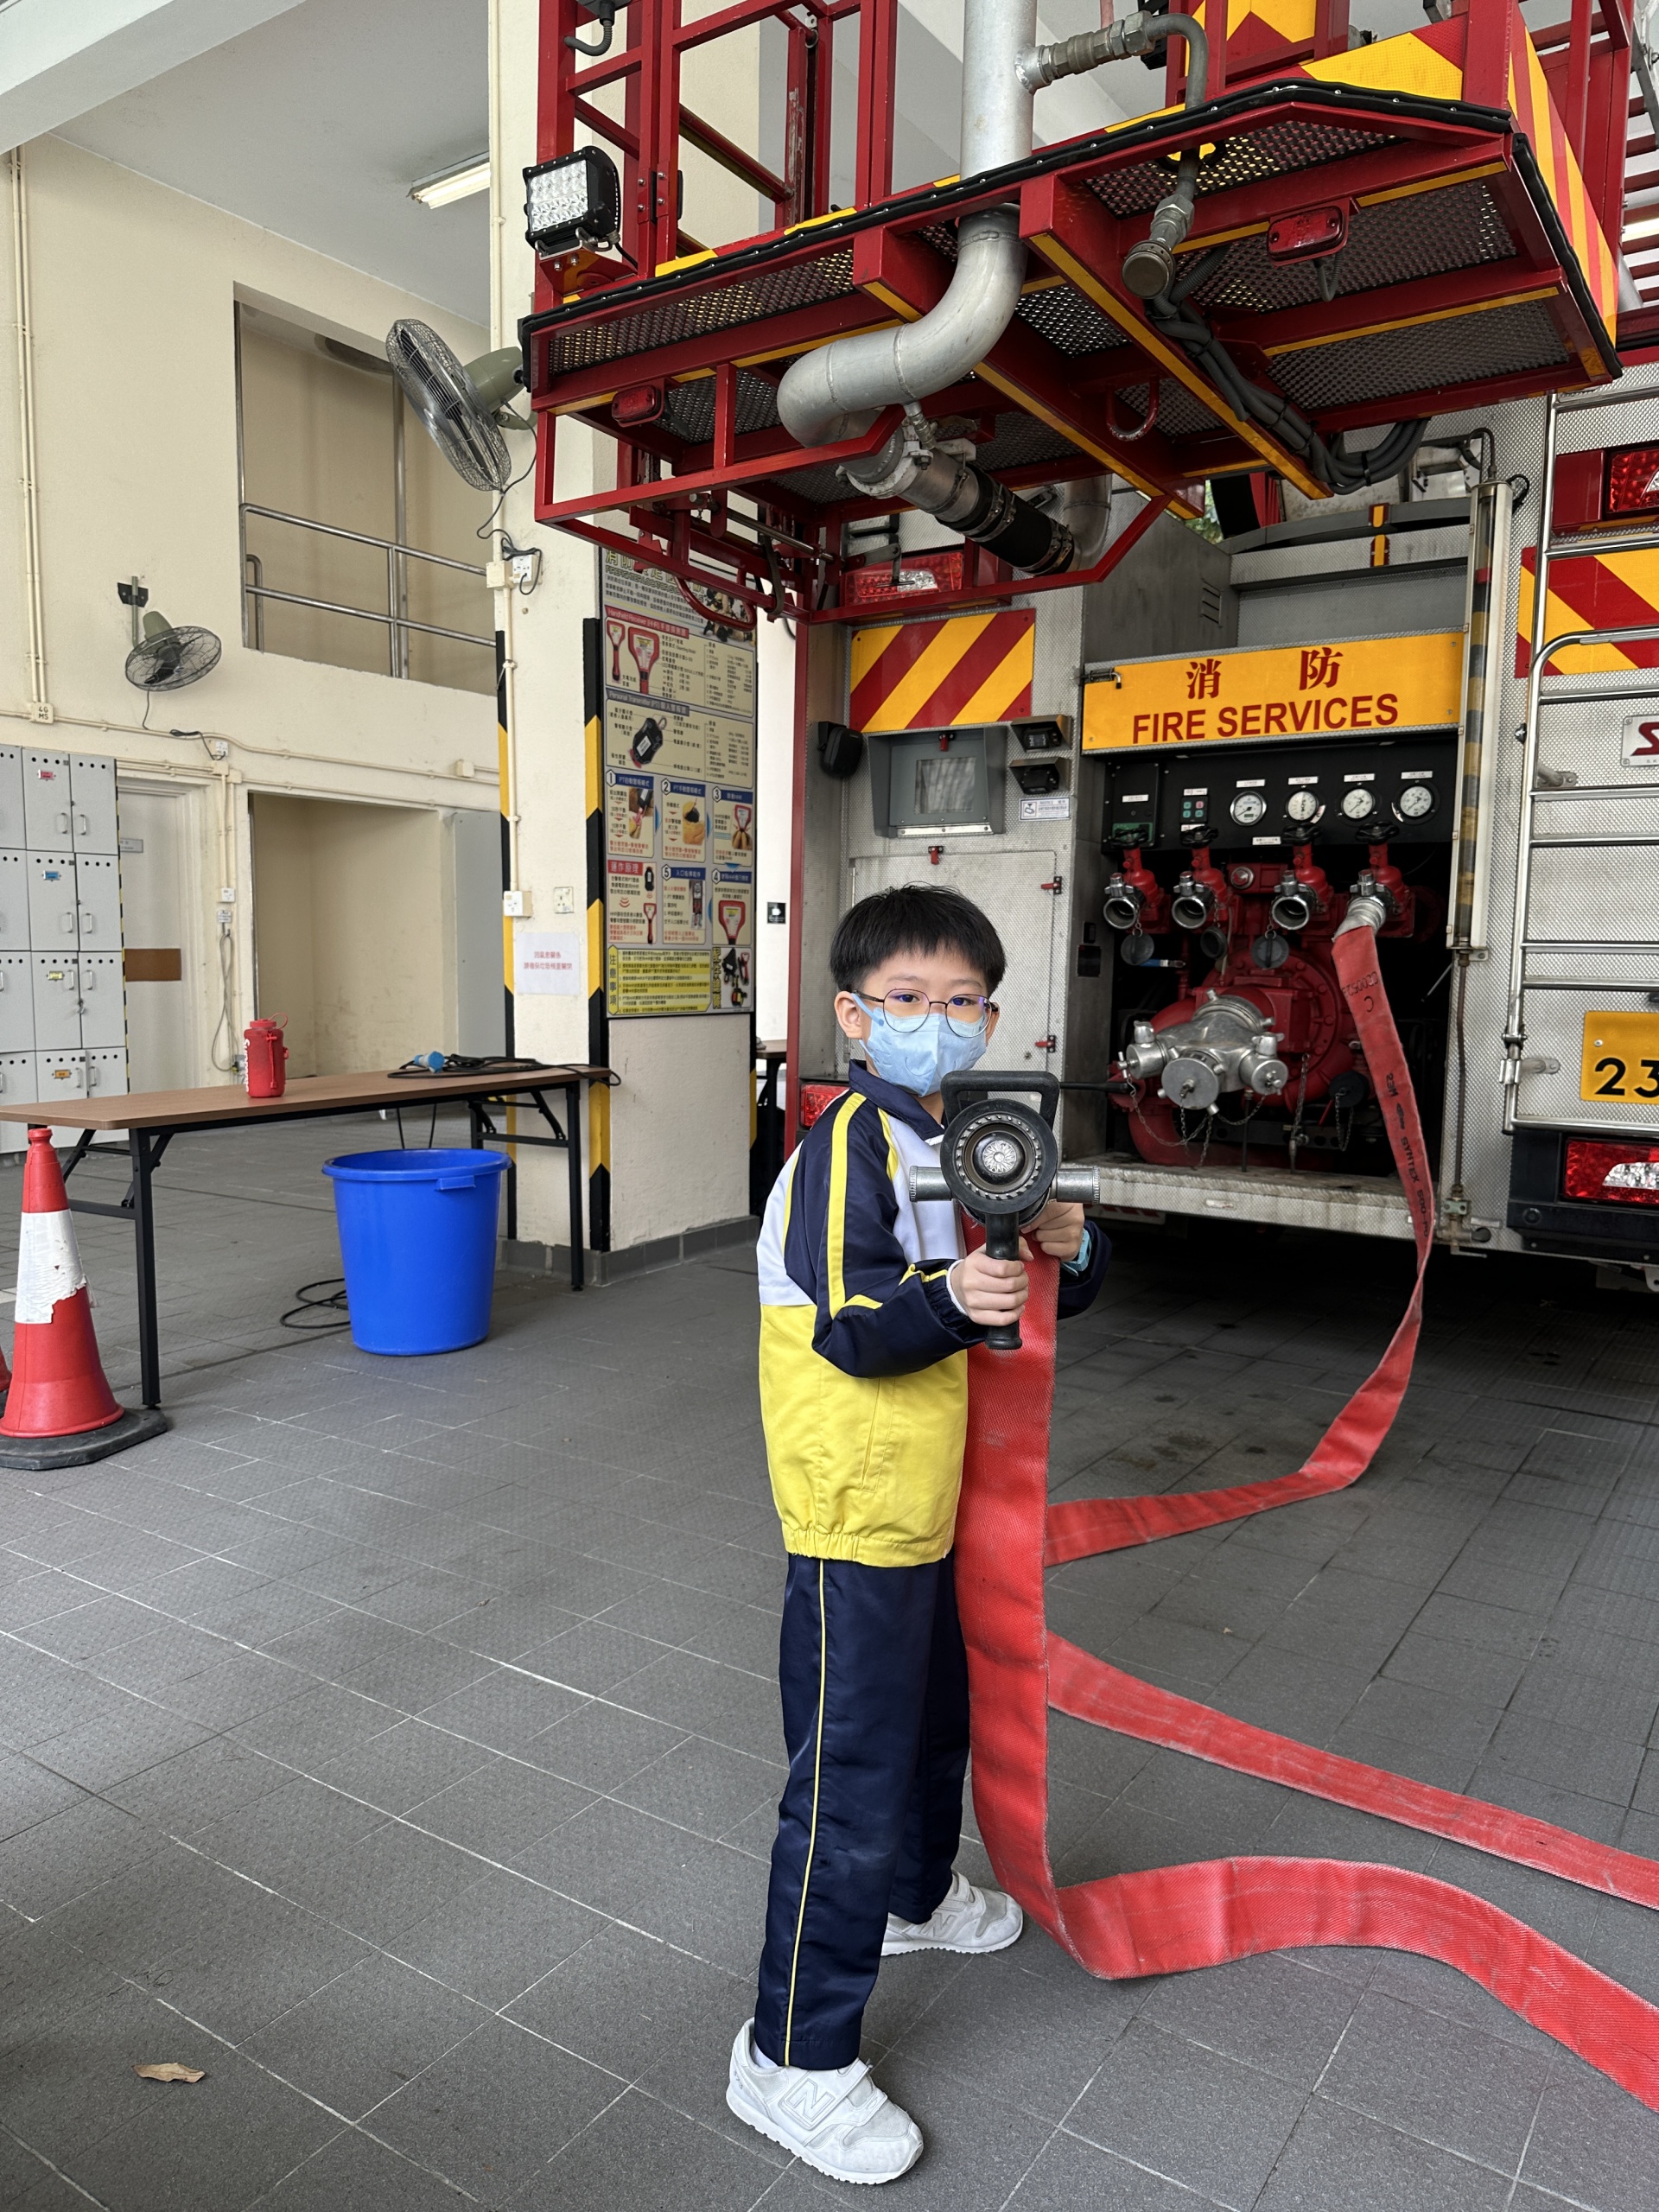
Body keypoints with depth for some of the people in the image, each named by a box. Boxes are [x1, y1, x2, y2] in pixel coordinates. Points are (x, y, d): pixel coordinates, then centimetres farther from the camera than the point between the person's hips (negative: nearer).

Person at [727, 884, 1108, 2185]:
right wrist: (950, 1300, -41)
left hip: (936, 1494, 9)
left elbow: (1056, 1296, 11)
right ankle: (794, 2061, 15)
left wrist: (1068, 1246, -10)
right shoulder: (851, 1143, -19)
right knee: (849, 1774, -1)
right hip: (854, 1507, -9)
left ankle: (917, 1892, 54)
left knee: (937, 1715, 28)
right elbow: (849, 1330, -25)